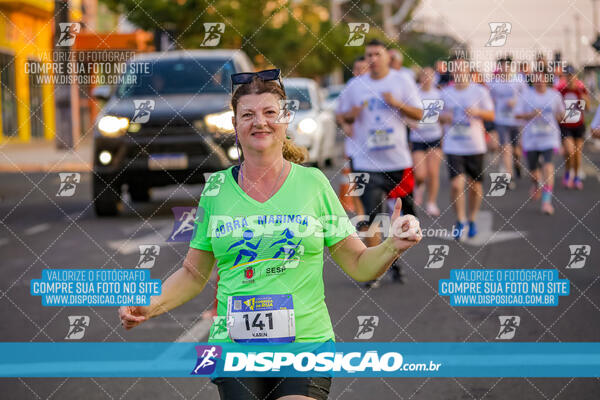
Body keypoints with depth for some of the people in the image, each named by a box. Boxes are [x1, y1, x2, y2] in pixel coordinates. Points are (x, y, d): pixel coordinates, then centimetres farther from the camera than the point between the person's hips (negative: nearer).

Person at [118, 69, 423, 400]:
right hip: (234, 345, 1)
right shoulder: (217, 190, 5)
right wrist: (148, 306, -2)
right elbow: (194, 274, 12)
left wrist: (393, 247, -14)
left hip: (306, 344, -1)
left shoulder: (313, 183, 2)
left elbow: (358, 265, 5)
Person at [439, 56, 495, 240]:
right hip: (453, 146, 0)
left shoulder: (479, 91, -1)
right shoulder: (445, 93, 5)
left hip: (475, 146, 0)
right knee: (456, 184, -13)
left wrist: (478, 112, -17)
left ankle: (472, 219, 27)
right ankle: (460, 221, 1)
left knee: (475, 185, 7)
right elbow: (439, 116, 15)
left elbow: (491, 115, 2)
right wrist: (444, 117, -8)